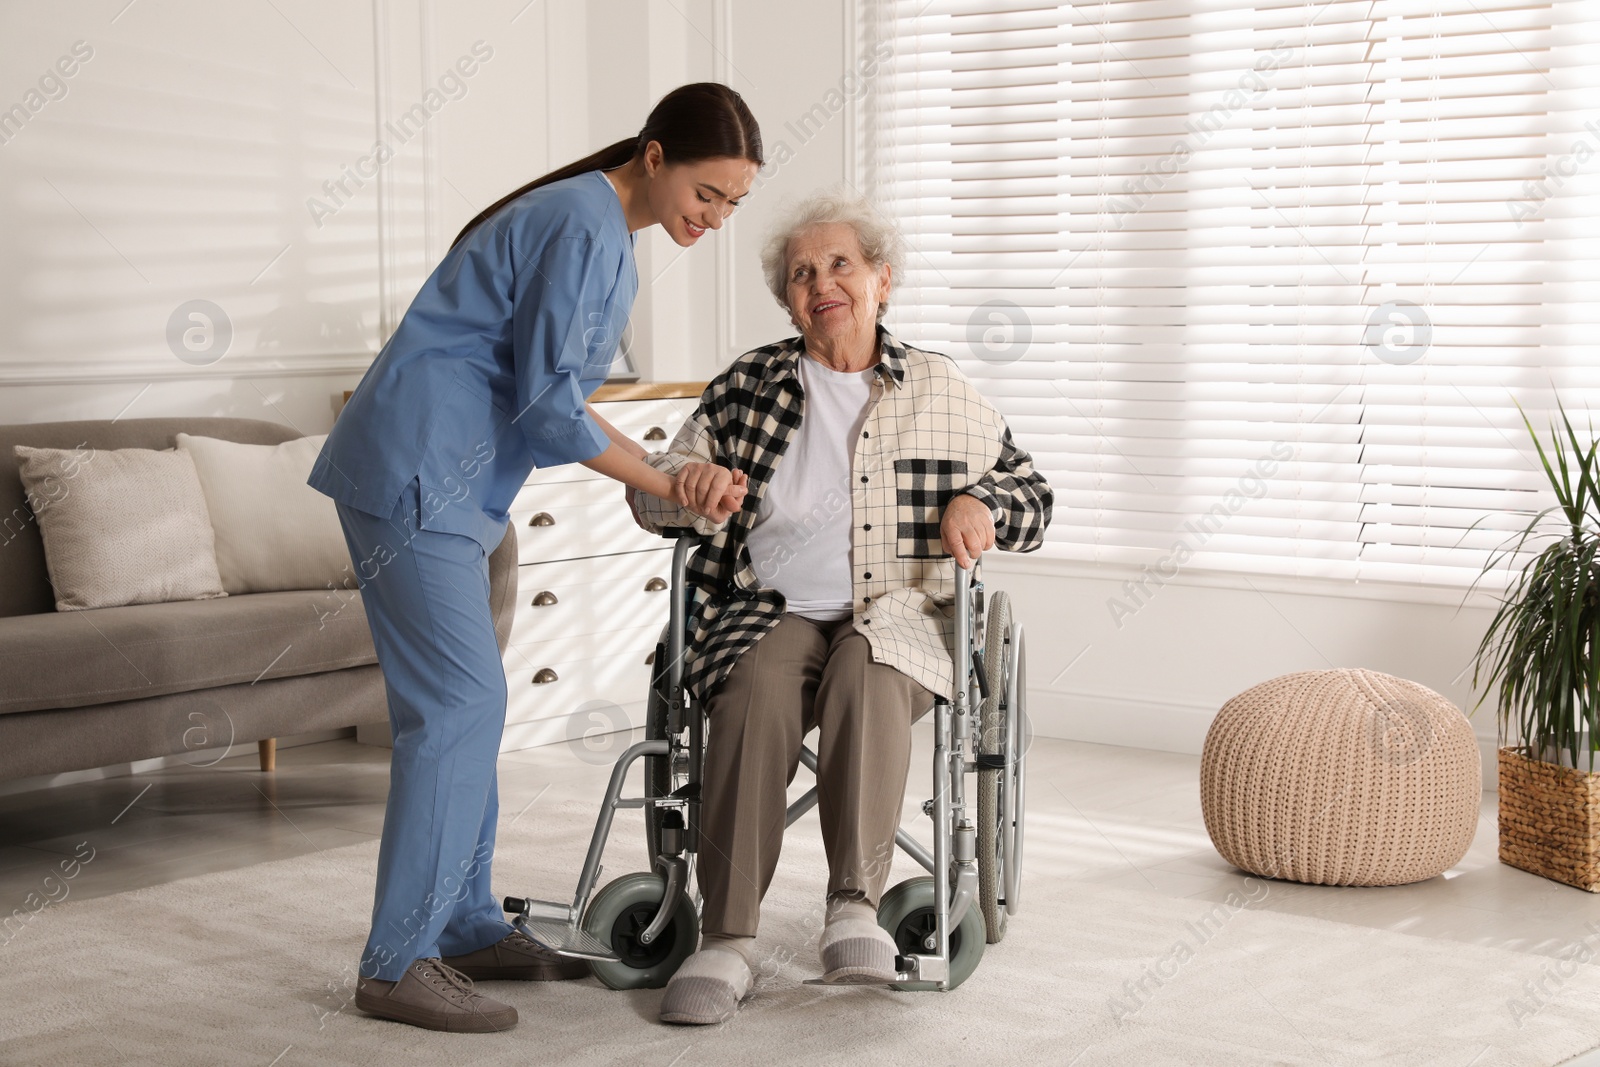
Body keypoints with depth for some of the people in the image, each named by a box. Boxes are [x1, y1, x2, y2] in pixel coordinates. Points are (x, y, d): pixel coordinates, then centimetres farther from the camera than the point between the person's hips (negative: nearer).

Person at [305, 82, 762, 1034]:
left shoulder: (605, 231, 16)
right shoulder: (583, 226, -15)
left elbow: (557, 395, 21)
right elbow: (552, 405, -18)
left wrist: (675, 479, 13)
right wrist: (665, 484, -9)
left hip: (447, 485, 10)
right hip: (416, 474, -10)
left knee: (463, 702, 12)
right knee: (460, 702, -12)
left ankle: (465, 928, 20)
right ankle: (398, 964, -9)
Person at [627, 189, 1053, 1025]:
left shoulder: (941, 392, 16)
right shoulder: (746, 385, 17)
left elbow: (1032, 494, 20)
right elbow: (650, 495, 16)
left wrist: (979, 504, -4)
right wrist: (688, 481, -9)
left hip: (896, 614, 0)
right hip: (770, 610, 1)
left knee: (867, 673, -37)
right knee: (757, 691, -34)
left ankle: (854, 908, -33)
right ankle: (727, 940, -33)